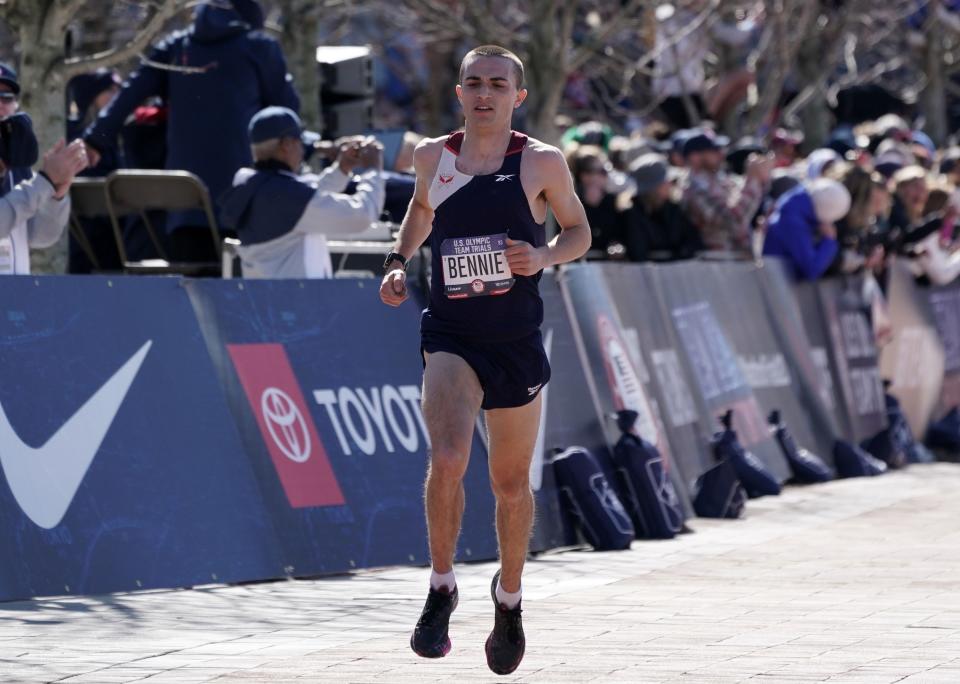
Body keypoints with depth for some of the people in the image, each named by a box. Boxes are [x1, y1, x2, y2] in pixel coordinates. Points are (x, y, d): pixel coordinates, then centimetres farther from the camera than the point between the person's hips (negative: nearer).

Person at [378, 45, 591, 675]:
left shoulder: (541, 163, -4)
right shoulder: (433, 158, 3)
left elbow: (579, 232, 7)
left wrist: (544, 257, -14)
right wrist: (400, 260, 8)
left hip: (517, 342, 0)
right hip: (451, 336, 0)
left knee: (512, 483, 11)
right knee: (447, 459, -23)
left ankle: (509, 597, 35)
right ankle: (442, 588, -5)